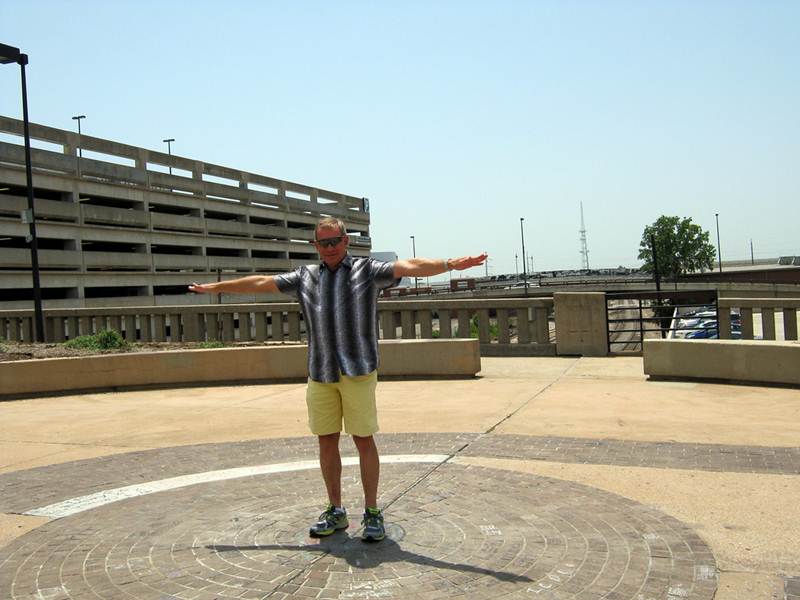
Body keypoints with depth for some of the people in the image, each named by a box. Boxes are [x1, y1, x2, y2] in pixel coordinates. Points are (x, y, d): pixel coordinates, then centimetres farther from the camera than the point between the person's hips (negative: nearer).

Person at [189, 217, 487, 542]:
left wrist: (450, 264, -28)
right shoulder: (305, 276, 13)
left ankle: (372, 513, 11)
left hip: (358, 371, -4)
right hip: (320, 374, 4)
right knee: (327, 441, 9)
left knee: (364, 440, 0)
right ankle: (335, 511, 22)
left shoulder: (367, 270, 1)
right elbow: (260, 282, 19)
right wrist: (214, 287, 25)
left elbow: (408, 266, -13)